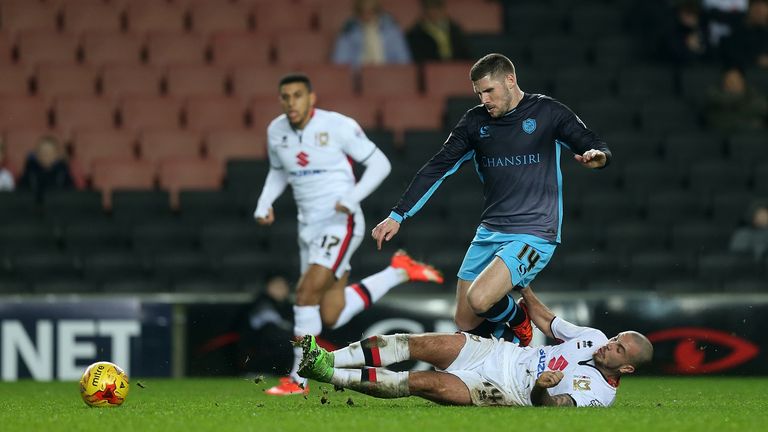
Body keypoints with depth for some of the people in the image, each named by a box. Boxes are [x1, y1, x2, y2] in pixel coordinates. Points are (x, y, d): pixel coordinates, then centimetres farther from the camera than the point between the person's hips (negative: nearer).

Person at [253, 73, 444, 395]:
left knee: (307, 291, -21)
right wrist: (264, 204, 6)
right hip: (309, 227, 7)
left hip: (340, 223, -7)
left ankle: (298, 379, -11)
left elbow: (379, 163, -7)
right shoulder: (276, 131, 5)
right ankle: (399, 272, 24)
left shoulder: (338, 126, -13)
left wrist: (353, 197, -20)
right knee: (332, 318, 5)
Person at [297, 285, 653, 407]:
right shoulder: (595, 338, 8)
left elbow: (546, 407, -18)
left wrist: (541, 388, -39)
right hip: (497, 352, 7)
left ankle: (330, 376, -25)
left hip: (503, 391, -7)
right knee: (417, 344, -14)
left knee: (425, 383, -25)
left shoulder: (599, 394, -12)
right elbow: (545, 320, 21)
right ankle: (328, 360, -17)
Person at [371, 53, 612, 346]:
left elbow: (596, 148, -3)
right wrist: (398, 216, 5)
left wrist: (597, 156, -29)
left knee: (479, 300, -23)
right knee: (465, 323, 2)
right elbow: (437, 168, 10)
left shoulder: (548, 113, -3)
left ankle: (518, 323, 7)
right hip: (489, 232, 6)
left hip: (533, 233, -6)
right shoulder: (476, 121, 8)